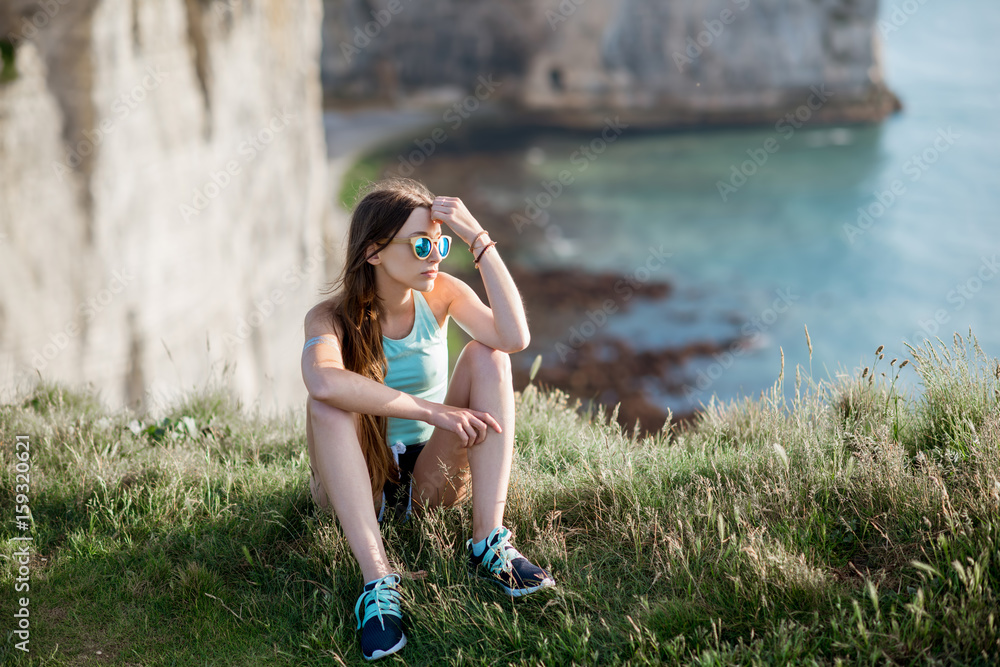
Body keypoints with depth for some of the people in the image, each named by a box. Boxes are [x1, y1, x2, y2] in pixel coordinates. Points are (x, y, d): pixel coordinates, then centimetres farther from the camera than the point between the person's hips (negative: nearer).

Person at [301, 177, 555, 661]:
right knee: (327, 402, -32)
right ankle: (377, 582, -39)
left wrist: (479, 239, -28)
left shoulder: (442, 295, -6)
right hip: (358, 482, -2)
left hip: (432, 477, 2)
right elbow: (323, 380, -41)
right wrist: (432, 410, -42)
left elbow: (515, 338, -27)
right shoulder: (331, 317, -15)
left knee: (487, 357, -18)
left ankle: (487, 543, -25)